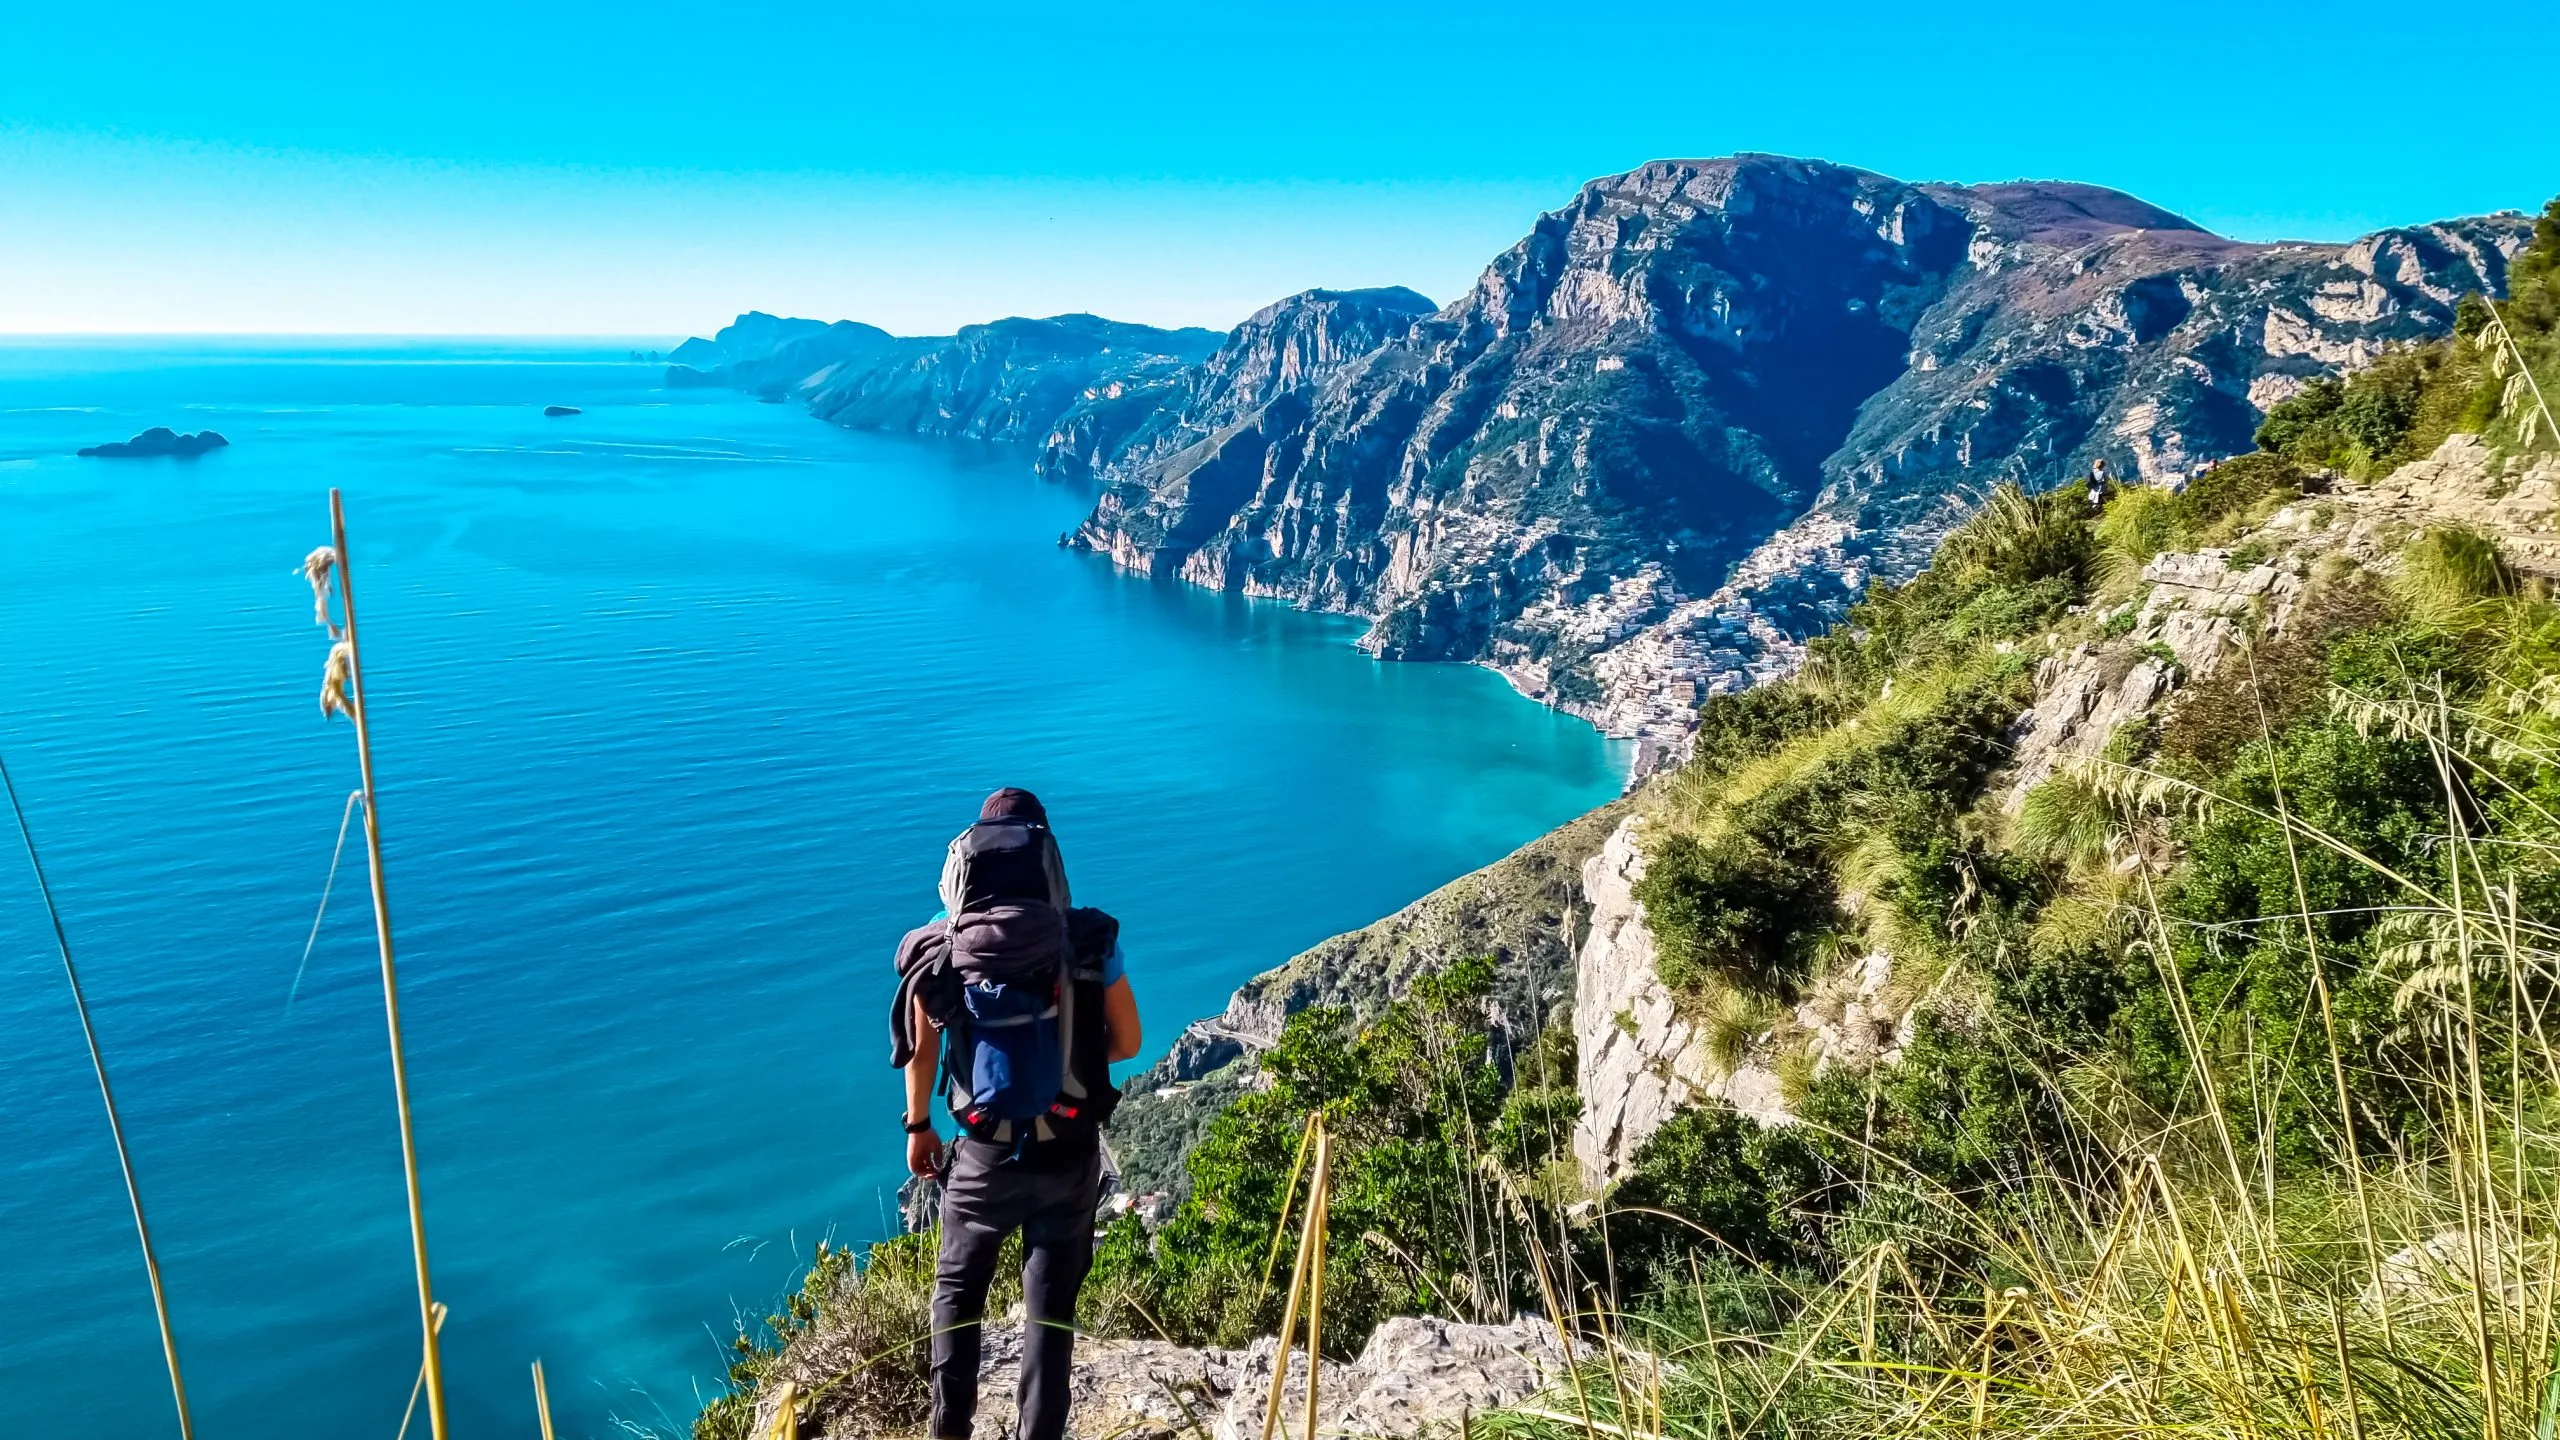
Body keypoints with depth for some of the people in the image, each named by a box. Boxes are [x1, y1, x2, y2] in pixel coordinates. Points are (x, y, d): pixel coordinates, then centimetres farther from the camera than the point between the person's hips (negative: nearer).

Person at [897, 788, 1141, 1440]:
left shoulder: (937, 947, -7)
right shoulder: (1089, 941, -10)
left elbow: (920, 1050, 2)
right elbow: (1127, 1043, -2)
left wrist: (918, 1127, 17)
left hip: (985, 1157, 1)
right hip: (1070, 1156, -1)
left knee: (957, 1288, 23)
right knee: (1051, 1304, 13)